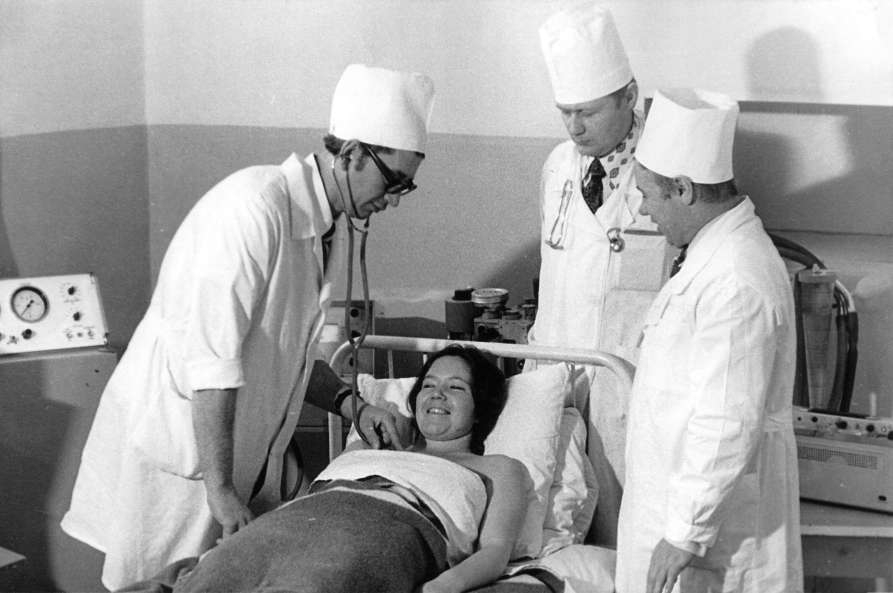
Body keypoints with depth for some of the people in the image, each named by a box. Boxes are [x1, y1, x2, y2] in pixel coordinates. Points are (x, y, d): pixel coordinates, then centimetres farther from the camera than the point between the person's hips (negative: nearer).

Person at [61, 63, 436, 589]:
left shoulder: (330, 227, 8)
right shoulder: (256, 206, -22)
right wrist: (219, 488, -26)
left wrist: (350, 405, 3)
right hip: (177, 444, -8)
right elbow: (212, 358, -26)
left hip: (249, 453, 8)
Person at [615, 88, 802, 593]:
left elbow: (728, 425, -26)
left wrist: (686, 532, -21)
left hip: (715, 506, -9)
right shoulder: (715, 252, 7)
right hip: (679, 486, 9)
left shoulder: (737, 284, -26)